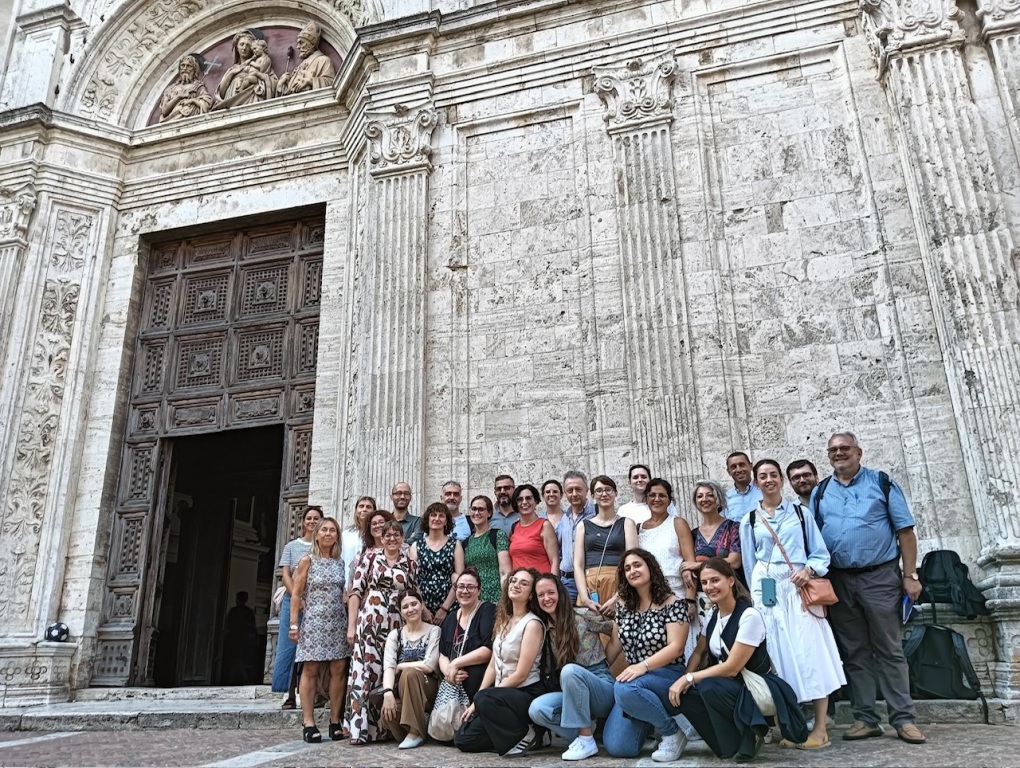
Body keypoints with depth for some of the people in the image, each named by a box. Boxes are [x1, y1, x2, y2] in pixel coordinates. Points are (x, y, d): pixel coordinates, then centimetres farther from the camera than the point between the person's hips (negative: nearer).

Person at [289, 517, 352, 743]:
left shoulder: (340, 562, 11)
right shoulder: (308, 561, 0)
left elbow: (345, 593, 13)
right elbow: (296, 594, -2)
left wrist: (350, 622, 6)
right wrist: (294, 624, -8)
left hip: (338, 622, 4)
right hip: (313, 621, -3)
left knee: (339, 669, 1)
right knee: (310, 670, -2)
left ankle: (335, 720, 10)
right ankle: (308, 723, 2)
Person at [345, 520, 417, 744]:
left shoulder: (410, 564, 10)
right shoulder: (370, 557, 4)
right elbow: (356, 591, 0)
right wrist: (351, 625, -6)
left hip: (396, 626, 3)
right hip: (368, 623, -2)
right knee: (366, 671, -7)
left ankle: (384, 727, 13)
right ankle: (359, 728, -4)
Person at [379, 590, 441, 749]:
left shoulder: (433, 631, -4)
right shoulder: (395, 635, 6)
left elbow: (429, 666, -16)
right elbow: (388, 666, -8)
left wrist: (400, 666, -8)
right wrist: (388, 692, -26)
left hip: (427, 689, -2)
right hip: (401, 692, 2)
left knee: (409, 673, -33)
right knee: (387, 713, -31)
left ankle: (415, 732, -23)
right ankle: (407, 731, 1)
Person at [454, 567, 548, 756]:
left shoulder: (532, 624, -14)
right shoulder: (503, 621, 11)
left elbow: (521, 674, -18)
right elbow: (493, 665, 11)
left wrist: (480, 699, -14)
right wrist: (476, 702, 2)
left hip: (528, 695, -8)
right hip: (504, 694, 8)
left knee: (486, 699, -35)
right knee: (462, 739, -1)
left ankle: (523, 735, -12)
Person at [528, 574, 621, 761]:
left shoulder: (583, 615, -7)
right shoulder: (547, 629, 7)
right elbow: (554, 668, 11)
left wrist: (602, 664, 0)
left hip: (602, 686, -4)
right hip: (573, 692, 4)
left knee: (570, 670, -36)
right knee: (536, 709, -24)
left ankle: (586, 739, -21)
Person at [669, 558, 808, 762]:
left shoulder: (749, 616, -21)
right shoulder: (713, 615, 4)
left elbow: (732, 668, -23)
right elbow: (699, 652, 7)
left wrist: (689, 678, -21)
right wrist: (686, 678, -14)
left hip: (756, 688, -7)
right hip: (725, 685, 7)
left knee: (709, 688, -34)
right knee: (683, 694, -19)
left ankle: (747, 738, -9)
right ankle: (730, 740, -1)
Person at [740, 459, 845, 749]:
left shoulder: (800, 513, 8)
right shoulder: (749, 521, 10)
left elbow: (820, 553, 6)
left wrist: (808, 570, -12)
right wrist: (756, 594, 10)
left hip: (799, 587, -1)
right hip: (767, 590, 1)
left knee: (810, 651, -7)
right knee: (779, 652, 0)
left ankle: (820, 728, -2)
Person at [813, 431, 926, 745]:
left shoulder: (882, 483, 1)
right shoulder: (820, 492, 9)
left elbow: (905, 531, -2)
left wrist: (910, 575, -7)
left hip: (880, 577, -3)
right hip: (839, 581, 3)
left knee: (889, 650, 1)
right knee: (855, 653, 9)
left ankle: (903, 719, 10)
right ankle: (865, 719, 16)